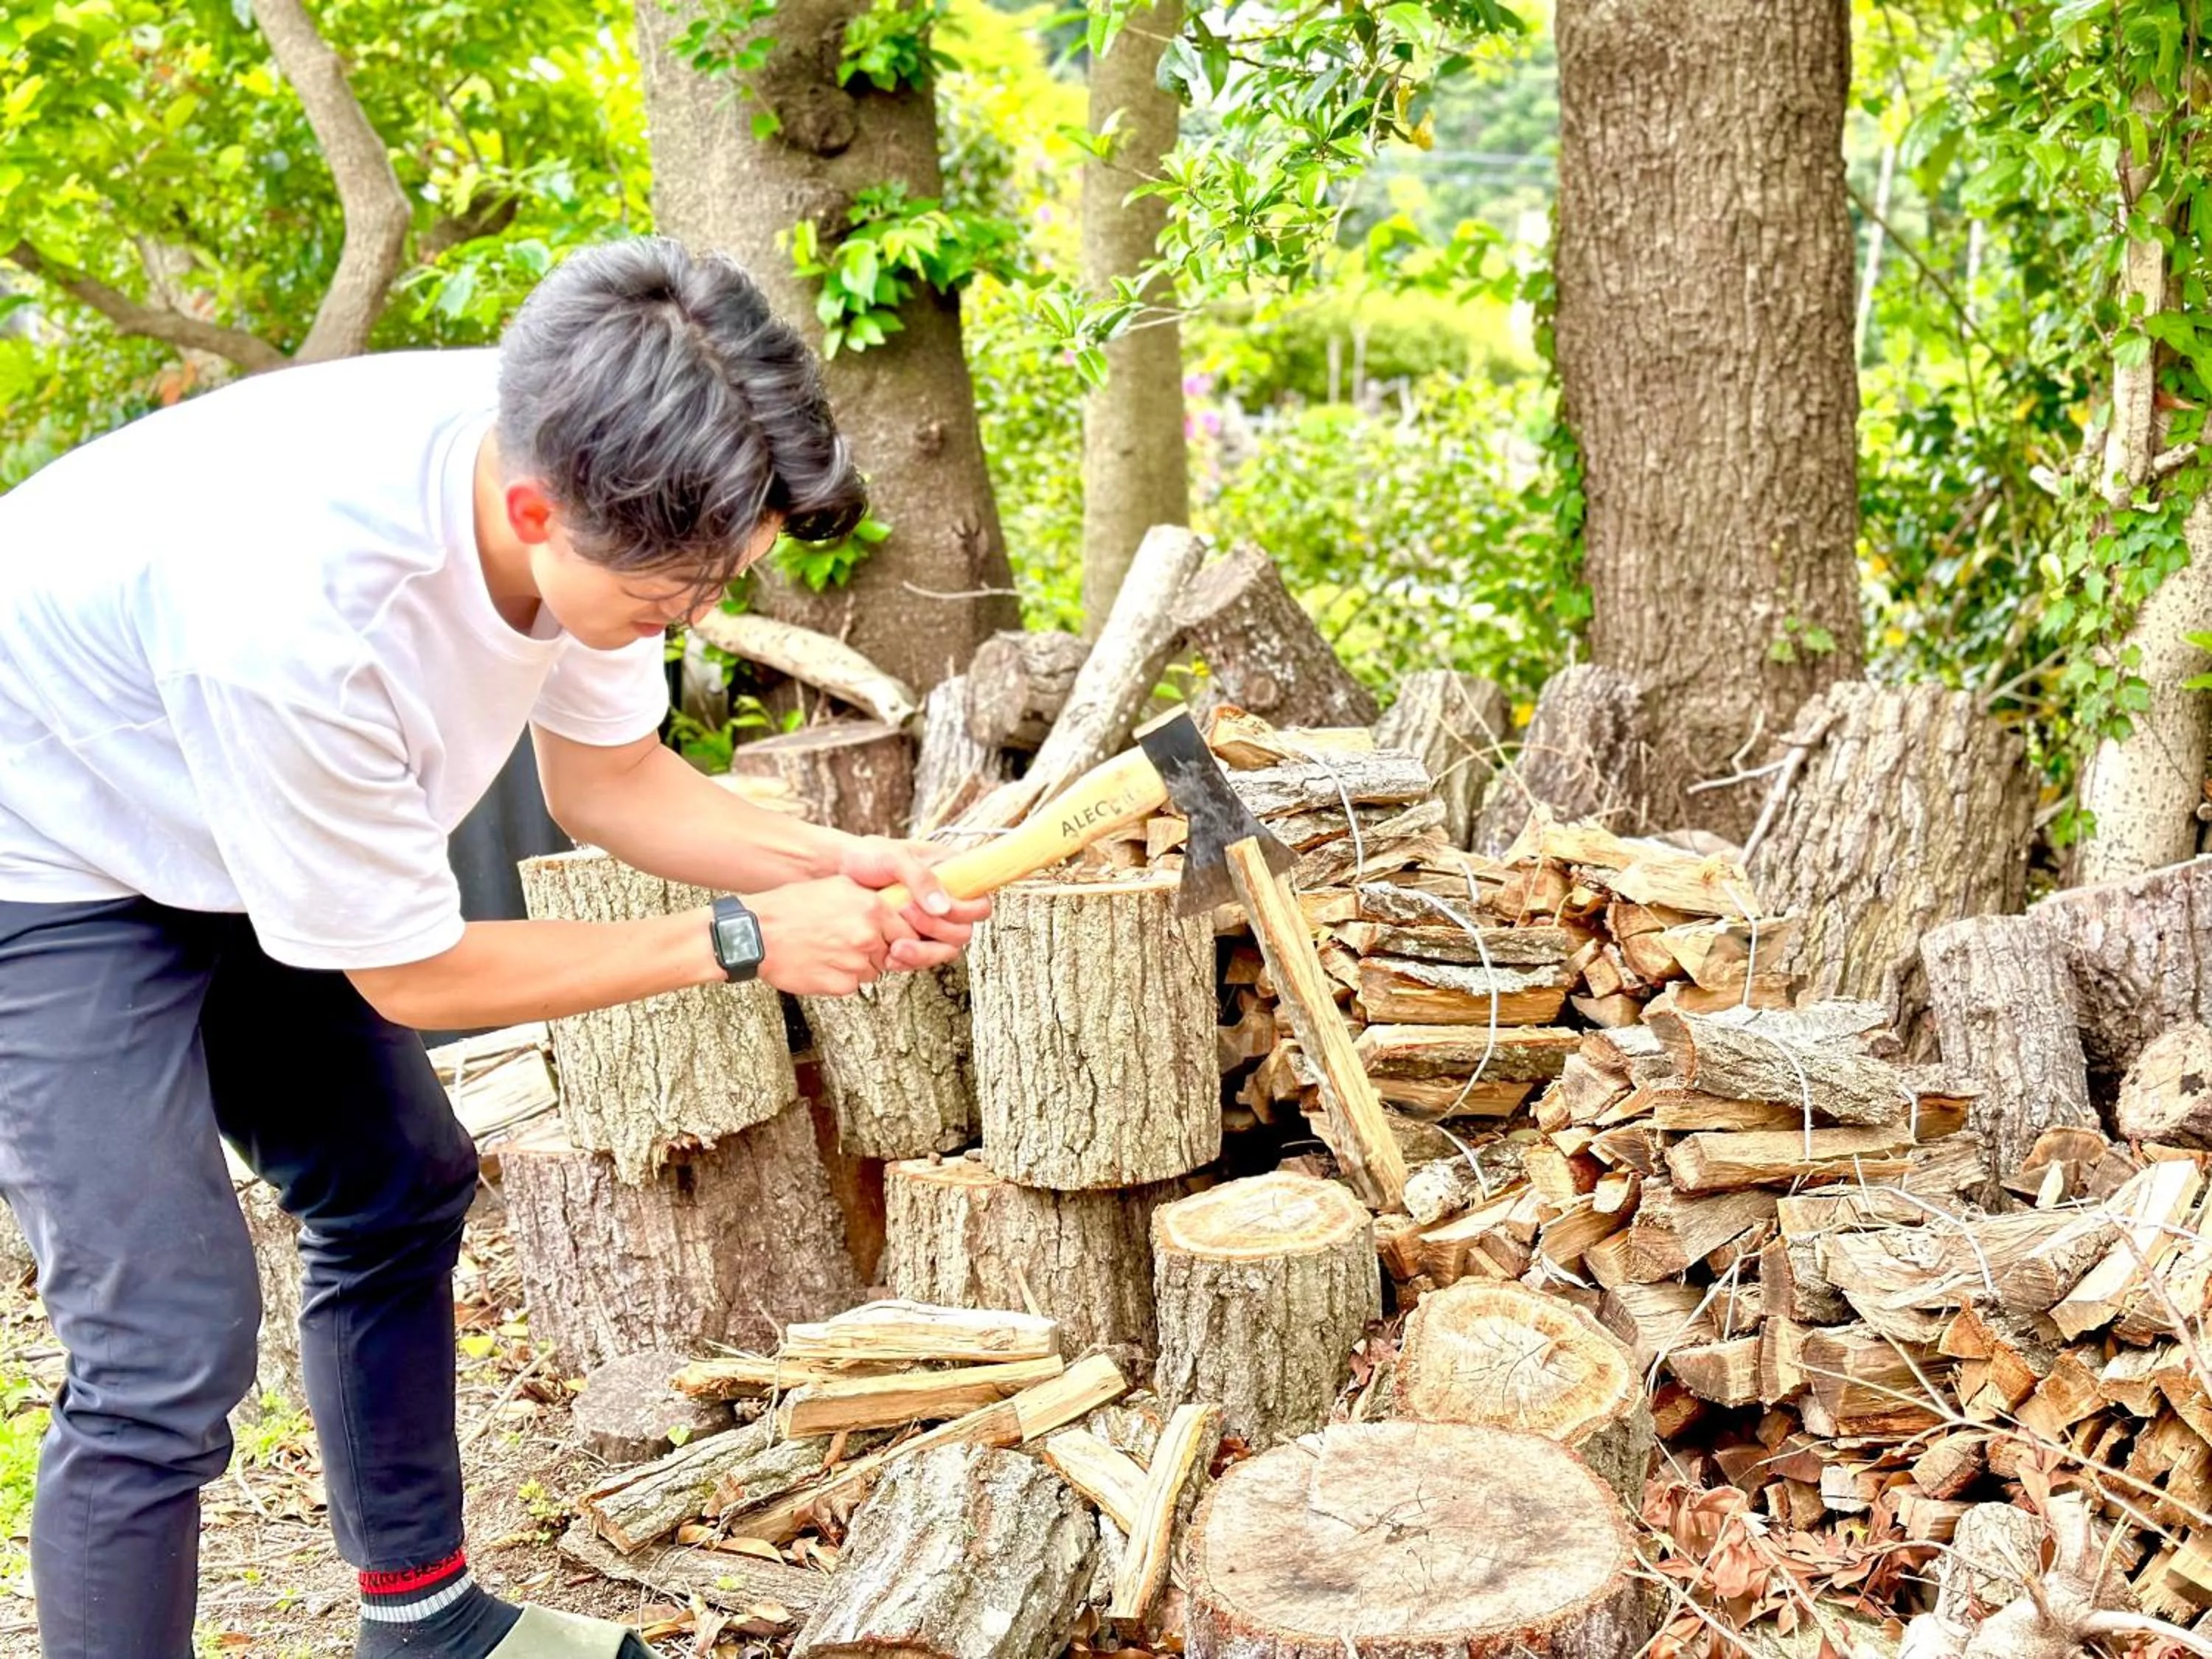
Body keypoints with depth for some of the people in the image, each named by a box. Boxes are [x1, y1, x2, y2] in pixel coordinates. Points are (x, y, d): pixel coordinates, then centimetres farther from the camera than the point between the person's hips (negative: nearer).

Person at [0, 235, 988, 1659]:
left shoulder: (589, 472, -20)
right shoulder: (303, 614, -41)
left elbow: (608, 778, -1)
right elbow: (410, 972, -24)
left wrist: (829, 867, -17)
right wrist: (743, 940, -21)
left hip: (226, 847, 8)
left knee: (399, 1189, 15)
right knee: (170, 1348, -16)